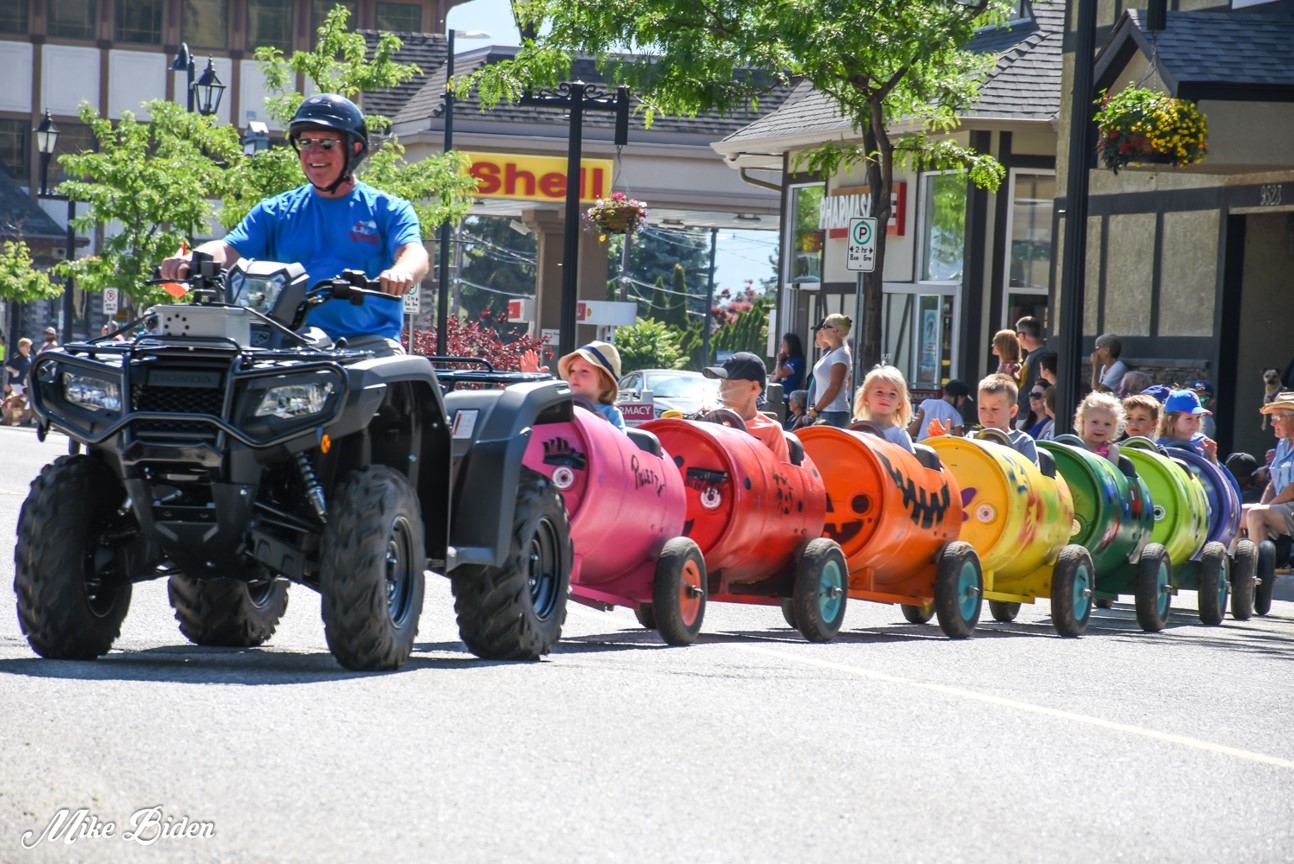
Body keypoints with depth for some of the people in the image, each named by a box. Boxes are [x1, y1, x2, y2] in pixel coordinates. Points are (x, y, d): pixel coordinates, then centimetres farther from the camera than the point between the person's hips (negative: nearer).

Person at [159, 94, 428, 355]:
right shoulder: (276, 211, 18)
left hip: (368, 342, -2)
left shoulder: (386, 209, 10)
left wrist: (401, 272, -34)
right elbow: (229, 249, 5)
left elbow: (414, 253, -8)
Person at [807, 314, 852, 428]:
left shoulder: (840, 354, -12)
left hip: (834, 414, -9)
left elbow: (834, 388, -17)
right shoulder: (830, 353, 16)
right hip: (824, 412, 9)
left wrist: (816, 409, -11)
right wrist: (813, 405, 9)